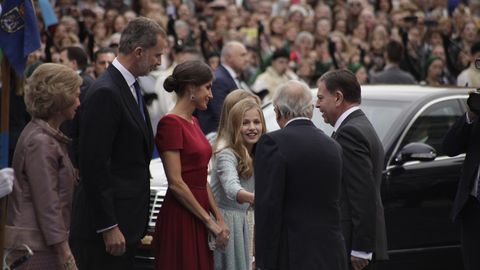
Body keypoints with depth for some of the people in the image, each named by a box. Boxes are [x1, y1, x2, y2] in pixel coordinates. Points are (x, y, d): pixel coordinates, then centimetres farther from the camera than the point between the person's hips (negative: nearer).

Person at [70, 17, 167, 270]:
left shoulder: (129, 87, 14)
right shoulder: (105, 93, -17)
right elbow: (94, 164, -20)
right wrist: (108, 227, -20)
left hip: (128, 221, 9)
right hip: (104, 226, -9)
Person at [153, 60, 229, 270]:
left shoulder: (193, 122, 15)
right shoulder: (171, 123, -12)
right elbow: (176, 183, -17)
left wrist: (218, 219, 10)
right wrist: (209, 221, -13)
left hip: (198, 217, 9)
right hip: (180, 218, -9)